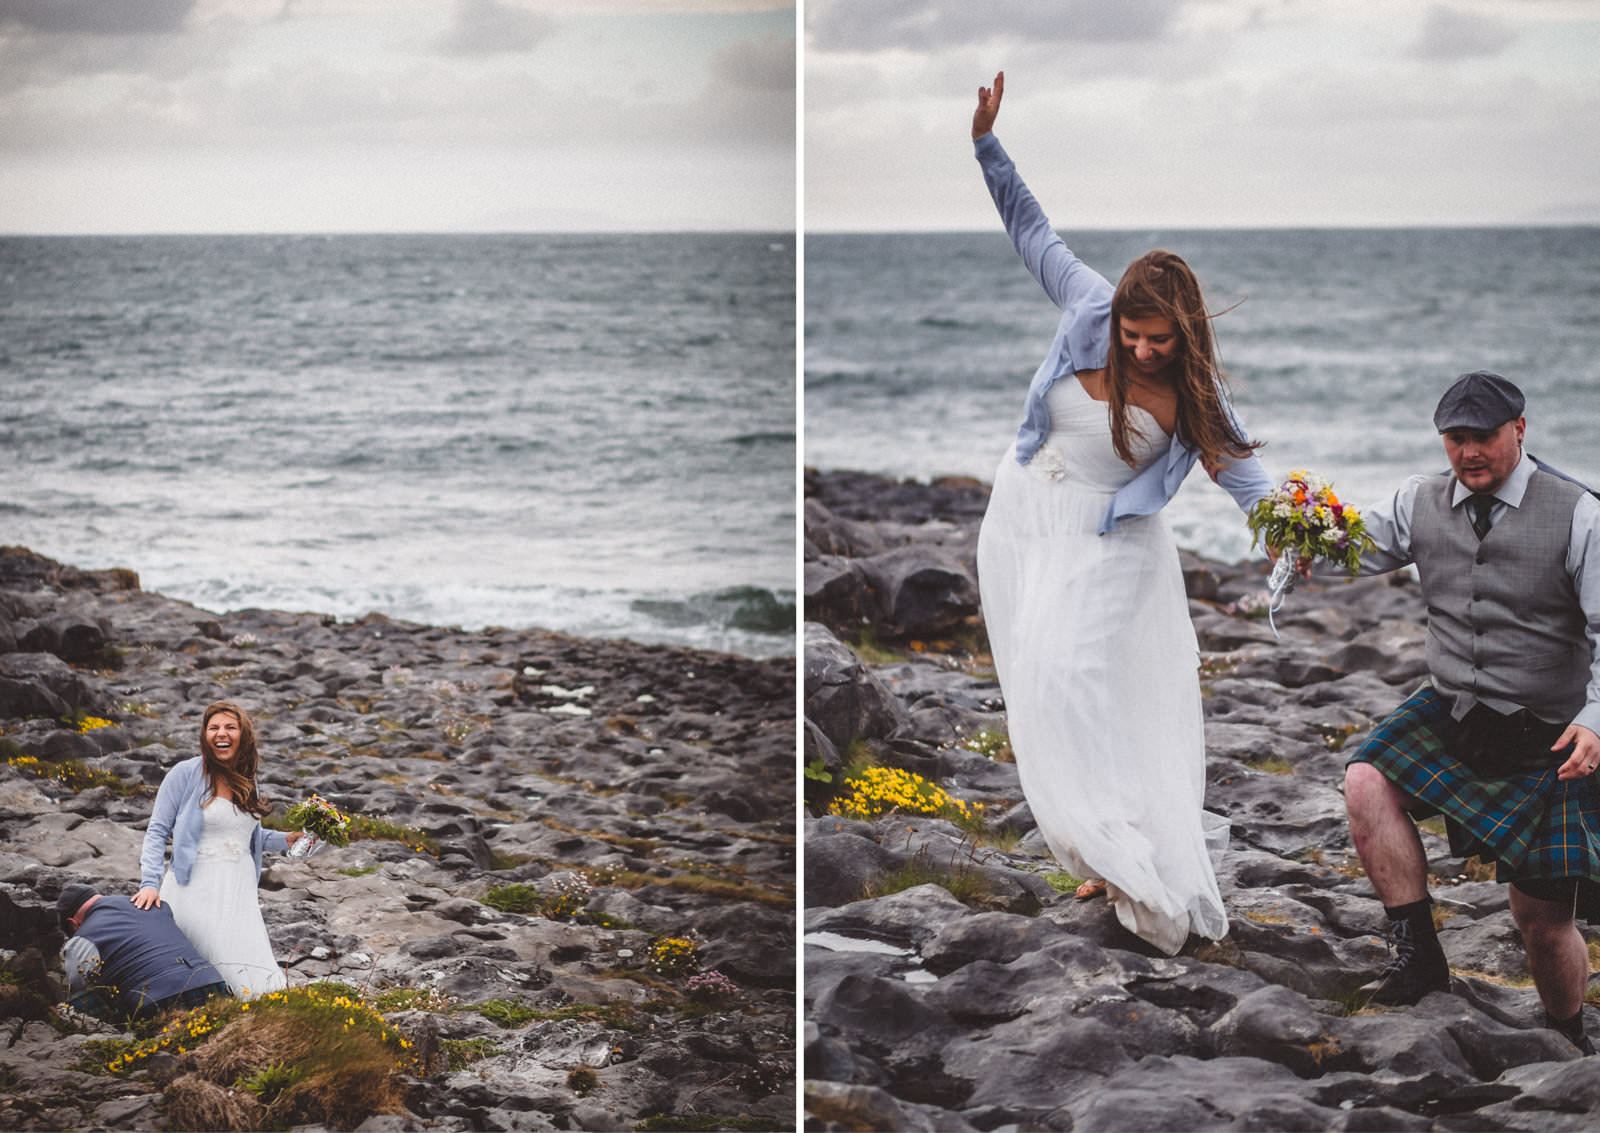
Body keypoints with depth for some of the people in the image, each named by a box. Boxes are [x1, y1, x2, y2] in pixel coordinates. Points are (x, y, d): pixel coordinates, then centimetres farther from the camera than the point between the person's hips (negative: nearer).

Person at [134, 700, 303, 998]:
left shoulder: (245, 782, 15)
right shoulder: (186, 774, -1)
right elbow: (158, 831, -1)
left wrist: (285, 840, 16)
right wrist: (150, 883, -13)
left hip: (239, 892, 5)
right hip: (197, 891, -5)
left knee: (258, 985, -8)